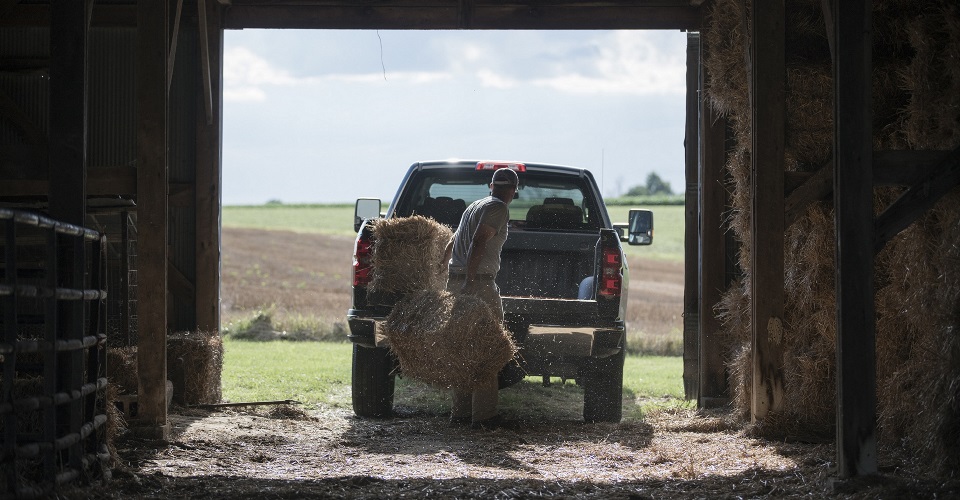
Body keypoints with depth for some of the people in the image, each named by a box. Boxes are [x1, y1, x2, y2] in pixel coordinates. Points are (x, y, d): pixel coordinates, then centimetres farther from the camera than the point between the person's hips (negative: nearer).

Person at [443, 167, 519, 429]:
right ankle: (484, 415, -5)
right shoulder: (498, 208, -7)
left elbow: (450, 245, 31)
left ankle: (460, 411, 15)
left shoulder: (475, 206, 21)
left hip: (456, 281, 9)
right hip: (480, 283, -9)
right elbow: (477, 244, -20)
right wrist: (470, 282, -25)